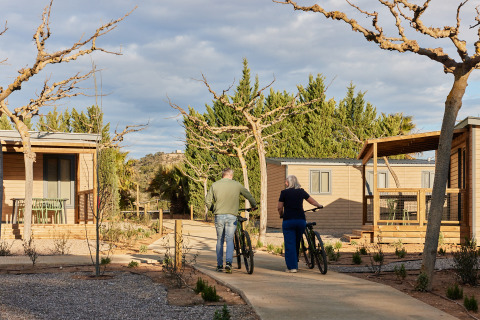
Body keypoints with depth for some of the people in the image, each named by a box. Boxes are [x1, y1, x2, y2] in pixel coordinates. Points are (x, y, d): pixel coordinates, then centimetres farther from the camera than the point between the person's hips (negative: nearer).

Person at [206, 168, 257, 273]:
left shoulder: (215, 185, 5)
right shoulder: (237, 185, 4)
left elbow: (207, 201, 4)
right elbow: (249, 195, 12)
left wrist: (213, 209, 23)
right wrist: (254, 205, 29)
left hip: (219, 216, 1)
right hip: (231, 216, -1)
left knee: (219, 240, 12)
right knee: (229, 240, 2)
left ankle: (219, 265, 15)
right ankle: (228, 262, -17)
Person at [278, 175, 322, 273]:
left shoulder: (284, 192, 0)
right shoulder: (301, 191, 10)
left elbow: (280, 208, -1)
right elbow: (312, 201, 22)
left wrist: (281, 215, 19)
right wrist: (319, 205, 41)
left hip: (288, 221, -4)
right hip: (301, 220, 4)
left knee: (289, 244, 0)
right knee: (297, 243, 16)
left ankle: (292, 267, -5)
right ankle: (295, 264, 23)